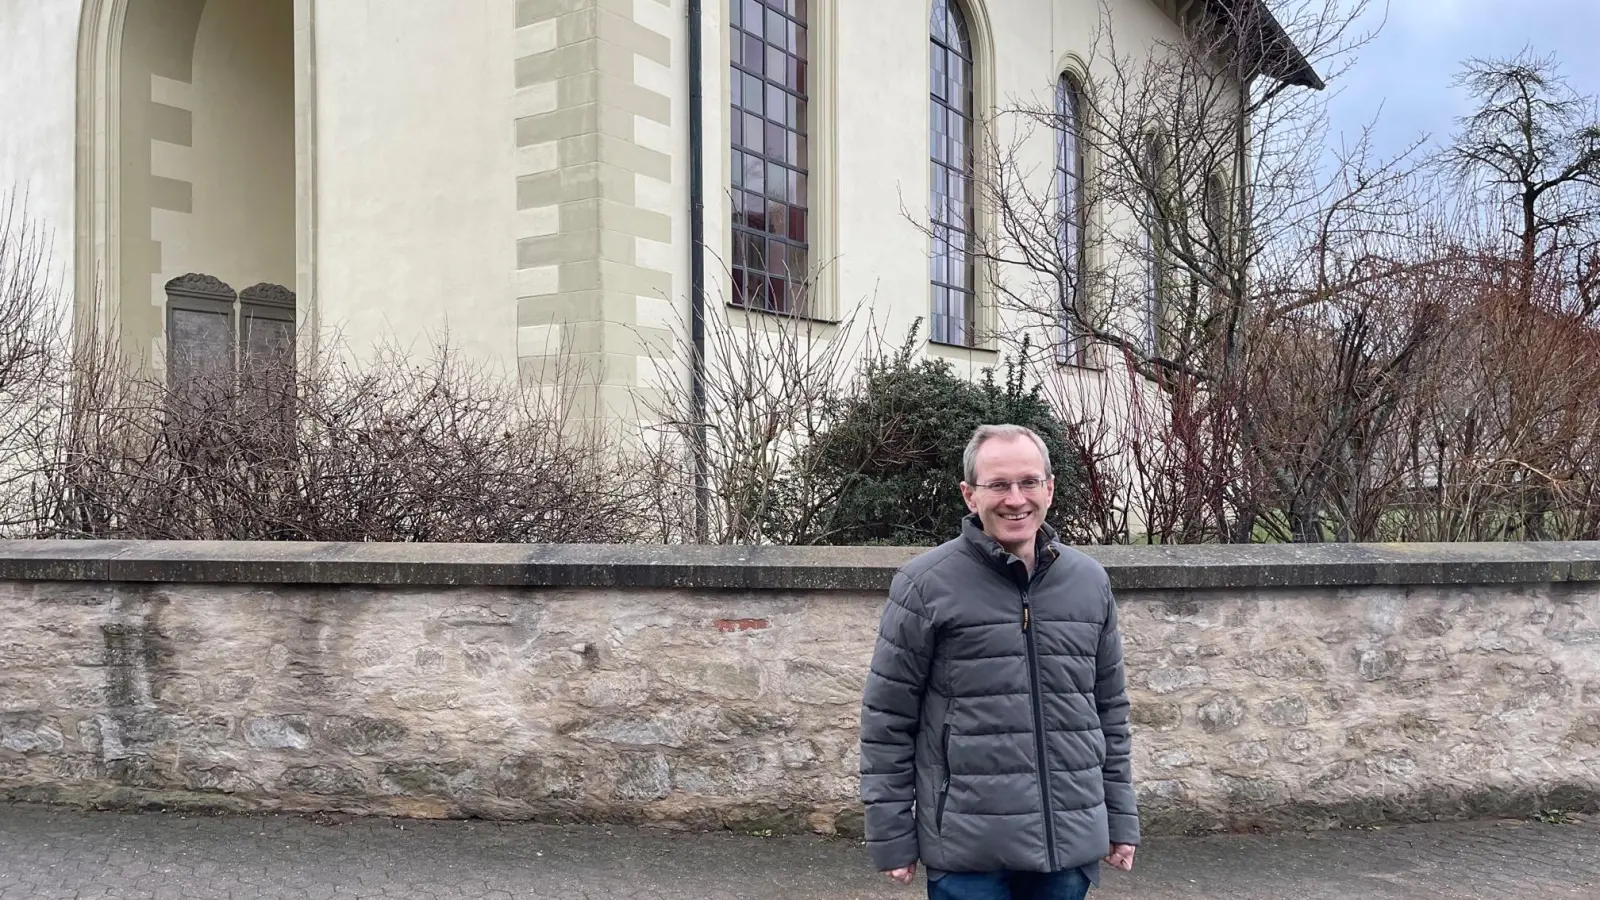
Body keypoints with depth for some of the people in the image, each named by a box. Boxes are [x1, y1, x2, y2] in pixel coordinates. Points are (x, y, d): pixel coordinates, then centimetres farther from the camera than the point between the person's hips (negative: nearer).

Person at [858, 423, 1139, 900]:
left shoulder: (1090, 582, 6)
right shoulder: (925, 584, -7)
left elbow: (1110, 711, 13)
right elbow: (887, 719, -4)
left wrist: (1121, 819, 13)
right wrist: (892, 837, -5)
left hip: (1071, 843, 4)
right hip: (966, 846, -4)